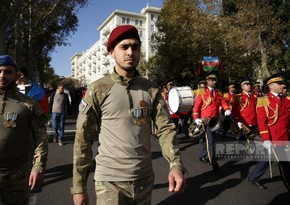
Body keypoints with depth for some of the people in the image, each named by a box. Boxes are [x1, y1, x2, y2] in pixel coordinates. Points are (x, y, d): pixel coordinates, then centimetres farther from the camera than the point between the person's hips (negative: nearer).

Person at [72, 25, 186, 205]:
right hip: (110, 182, -3)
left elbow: (166, 128, -4)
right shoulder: (98, 90, -6)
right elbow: (83, 139, -4)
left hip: (145, 179, 4)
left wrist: (176, 165, -21)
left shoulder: (152, 89, 2)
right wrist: (79, 186, -4)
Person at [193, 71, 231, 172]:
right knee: (210, 140, -8)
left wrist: (227, 110, -17)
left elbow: (223, 102, 3)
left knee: (207, 139, 15)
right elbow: (196, 106, -5)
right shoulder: (202, 93, -3)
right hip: (206, 119, -5)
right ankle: (213, 162, -6)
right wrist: (196, 119, -15)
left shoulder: (218, 93, 12)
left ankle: (203, 156, 32)